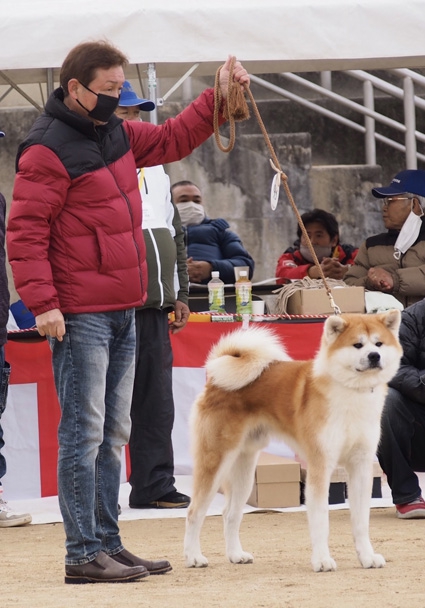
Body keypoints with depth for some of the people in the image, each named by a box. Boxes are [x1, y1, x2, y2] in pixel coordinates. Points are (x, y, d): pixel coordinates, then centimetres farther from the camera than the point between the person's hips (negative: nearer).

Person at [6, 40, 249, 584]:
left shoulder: (118, 135, 14)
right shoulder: (48, 150, -13)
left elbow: (173, 139, 29)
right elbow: (24, 233, -16)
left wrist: (218, 97, 18)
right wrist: (42, 302, -22)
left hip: (124, 312, 9)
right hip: (80, 315, -9)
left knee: (112, 434, 12)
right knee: (84, 432, -8)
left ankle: (108, 544, 18)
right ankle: (84, 554, -7)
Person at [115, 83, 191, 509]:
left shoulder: (154, 169, 19)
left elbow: (174, 233, 25)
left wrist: (179, 293, 20)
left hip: (154, 305, 8)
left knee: (156, 400, 8)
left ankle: (155, 483, 12)